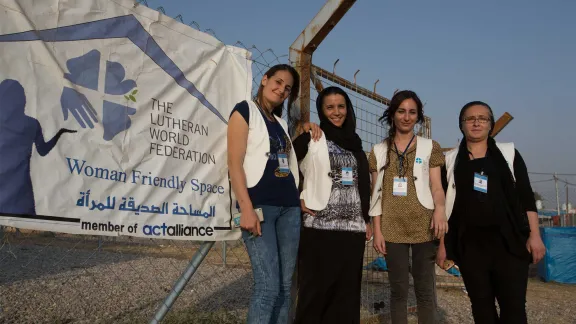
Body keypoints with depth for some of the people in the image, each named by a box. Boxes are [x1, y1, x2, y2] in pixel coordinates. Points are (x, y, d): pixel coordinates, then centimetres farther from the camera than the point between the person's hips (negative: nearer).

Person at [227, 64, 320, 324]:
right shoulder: (245, 110, 2)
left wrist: (304, 130, 15)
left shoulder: (281, 123, 22)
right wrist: (246, 209, -17)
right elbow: (234, 164, -8)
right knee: (268, 286, -10)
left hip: (289, 207, 7)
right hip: (260, 205, -7)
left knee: (284, 286, 7)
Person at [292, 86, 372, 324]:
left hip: (353, 227, 5)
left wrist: (367, 220, 15)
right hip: (319, 226, -4)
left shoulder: (354, 142, 15)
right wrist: (298, 199, -7)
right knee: (316, 288, 1)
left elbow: (363, 185, 18)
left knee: (347, 289, 9)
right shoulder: (310, 138, -1)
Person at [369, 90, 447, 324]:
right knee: (398, 289, 7)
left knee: (425, 289, 3)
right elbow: (377, 194, 6)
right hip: (392, 229, 1)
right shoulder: (379, 151, 9)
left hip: (424, 227, -1)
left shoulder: (430, 147, 7)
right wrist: (377, 230, 0)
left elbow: (436, 186, 1)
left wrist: (440, 209, -20)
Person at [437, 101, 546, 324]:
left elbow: (526, 196, 5)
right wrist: (442, 243, 3)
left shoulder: (508, 153, 7)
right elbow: (444, 204, 6)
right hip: (469, 244, 1)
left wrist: (534, 234, -3)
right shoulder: (451, 160, 7)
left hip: (509, 241, 0)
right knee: (481, 306, 9)